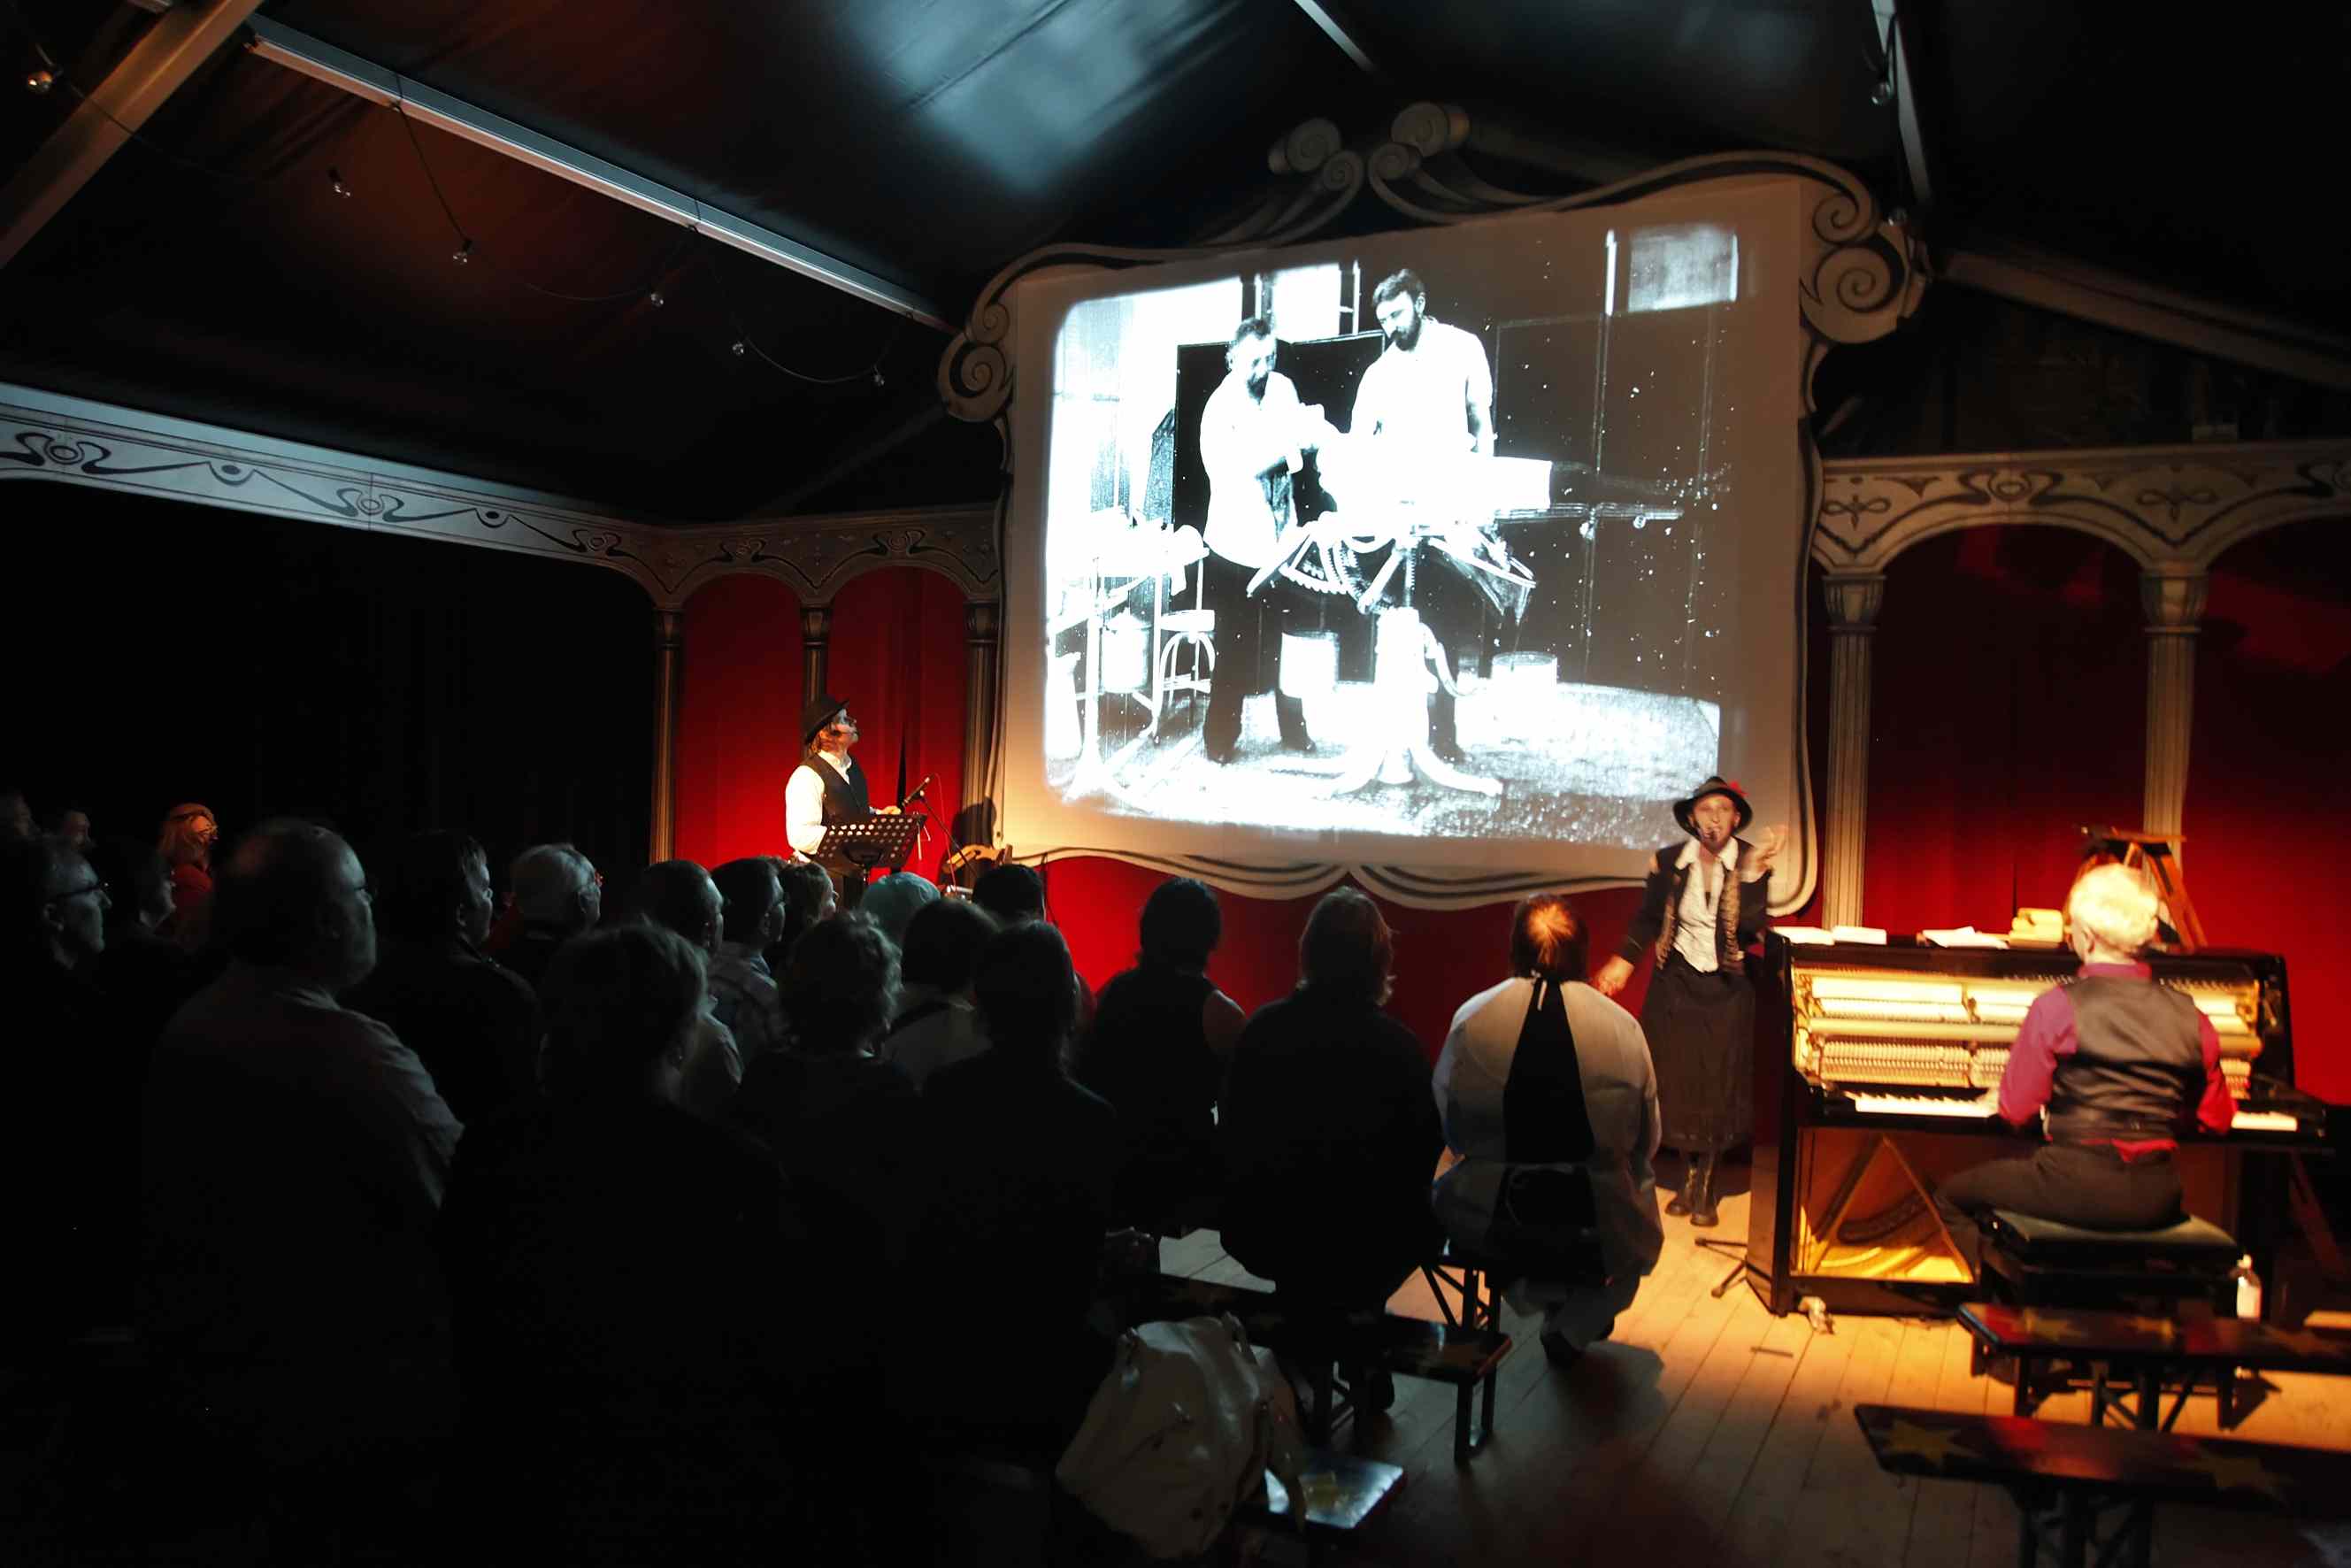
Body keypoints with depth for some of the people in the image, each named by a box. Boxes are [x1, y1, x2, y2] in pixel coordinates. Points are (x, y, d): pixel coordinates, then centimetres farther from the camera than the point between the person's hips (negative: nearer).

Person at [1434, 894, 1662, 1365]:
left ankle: (1531, 1290, 27)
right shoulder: (1622, 1027, -6)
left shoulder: (1470, 1018, -6)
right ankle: (1573, 1329, 26)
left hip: (1489, 1224, 1)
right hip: (1598, 1229, 0)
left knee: (1441, 1193, 33)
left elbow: (1449, 1130, 3)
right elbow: (1646, 1143, 4)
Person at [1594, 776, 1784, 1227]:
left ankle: (1705, 1185, 17)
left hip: (1726, 987, -1)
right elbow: (1648, 919, 6)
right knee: (1678, 1079, 5)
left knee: (1718, 1083, 3)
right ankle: (1694, 1173, 21)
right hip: (1675, 983, 2)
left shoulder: (1753, 861, -10)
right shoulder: (1667, 861, -5)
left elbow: (1750, 927, -20)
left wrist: (1752, 872, -28)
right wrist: (1624, 960, -4)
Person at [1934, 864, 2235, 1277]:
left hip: (2079, 1189, -5)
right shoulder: (2190, 1016, 1)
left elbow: (2016, 1111, -8)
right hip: (2155, 1200, 5)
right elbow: (2217, 1119, 10)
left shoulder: (2057, 1006, -11)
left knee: (1951, 1197, 17)